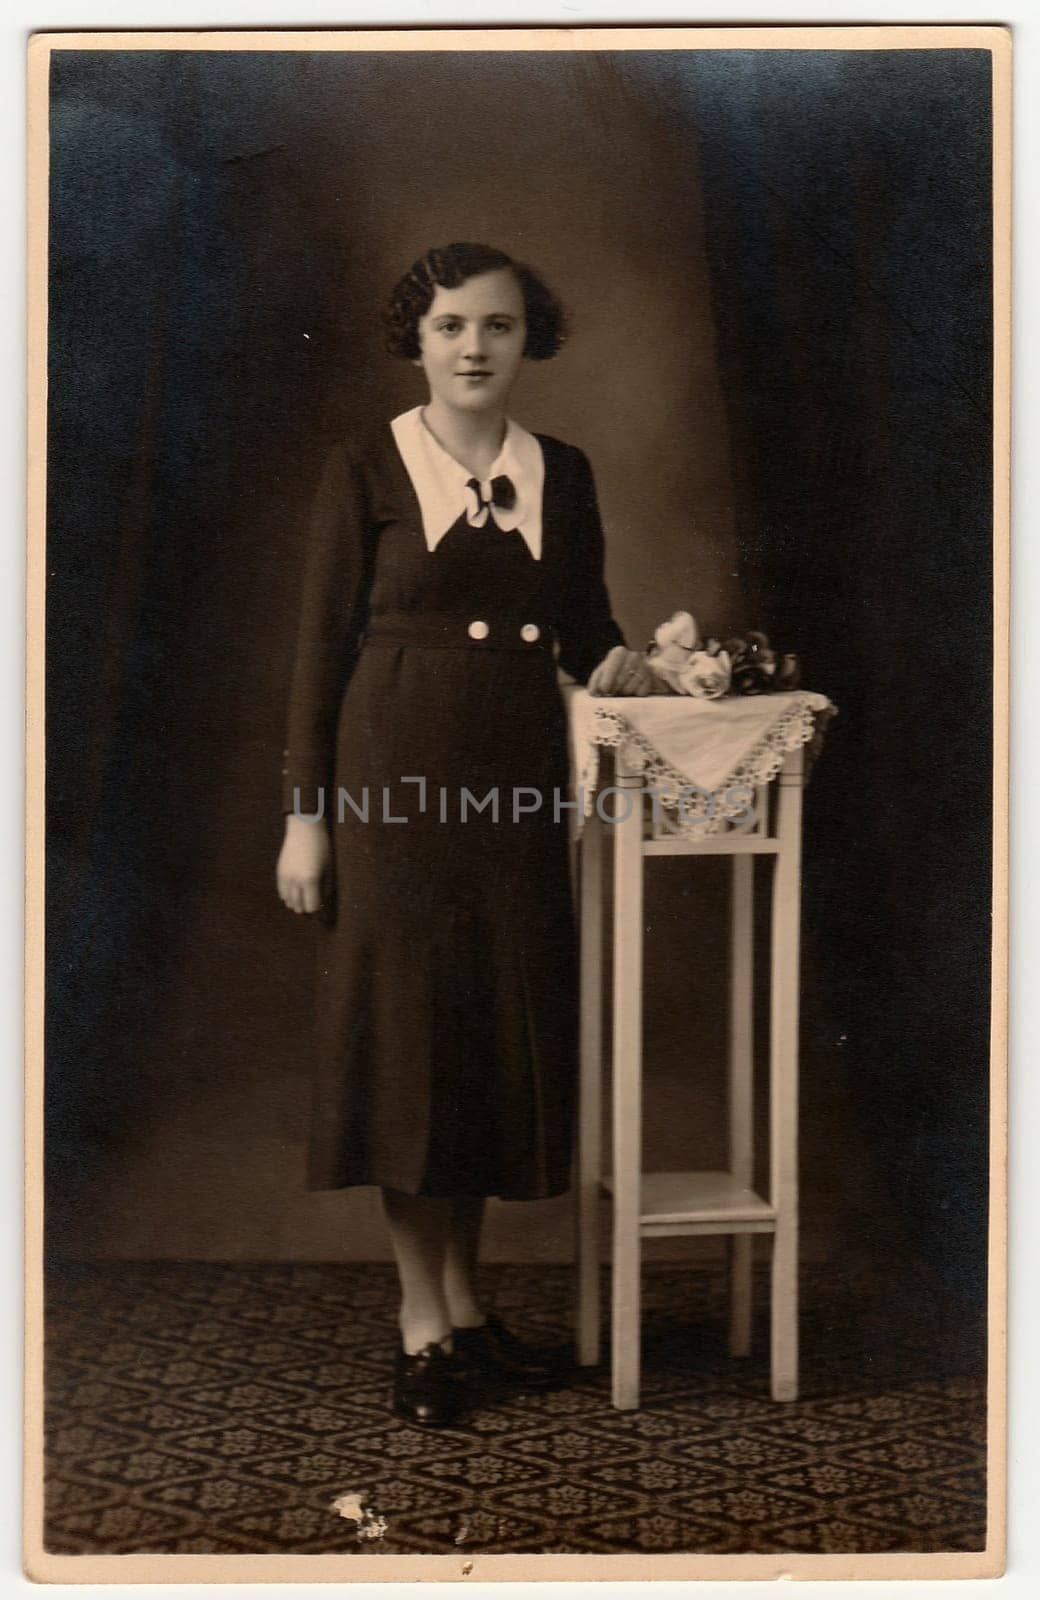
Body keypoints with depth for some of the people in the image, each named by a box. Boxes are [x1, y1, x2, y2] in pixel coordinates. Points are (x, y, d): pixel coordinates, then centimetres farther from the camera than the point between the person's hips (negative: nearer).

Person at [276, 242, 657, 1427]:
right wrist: (305, 813, -6)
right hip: (397, 781, -4)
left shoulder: (562, 474, 10)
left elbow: (586, 621, 16)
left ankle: (463, 1296, 25)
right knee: (404, 1030, 1)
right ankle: (422, 1319, 14)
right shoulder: (364, 471, -1)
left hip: (518, 786, 4)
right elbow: (321, 647, -3)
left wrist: (614, 663, -7)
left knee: (505, 1032, 8)